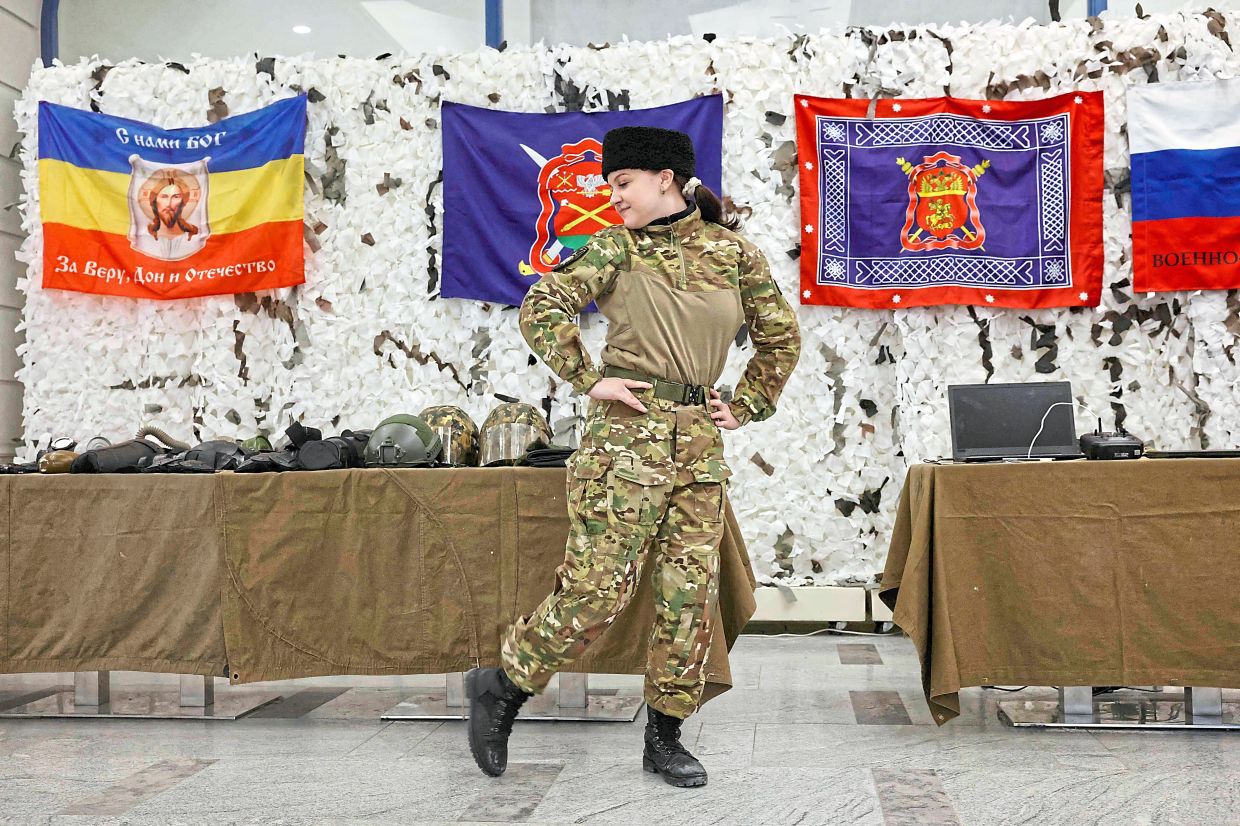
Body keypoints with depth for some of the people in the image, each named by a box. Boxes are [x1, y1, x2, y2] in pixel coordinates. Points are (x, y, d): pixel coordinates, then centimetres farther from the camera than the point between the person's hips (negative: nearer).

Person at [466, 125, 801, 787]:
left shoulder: (734, 251, 9)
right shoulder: (615, 248, 3)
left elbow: (781, 337, 17)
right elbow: (541, 308, -5)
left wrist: (747, 407, 11)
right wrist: (588, 381, -9)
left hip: (701, 439, 4)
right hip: (628, 433, -3)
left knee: (691, 591, 4)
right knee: (598, 587, -7)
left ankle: (664, 737, 18)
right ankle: (501, 687, 13)